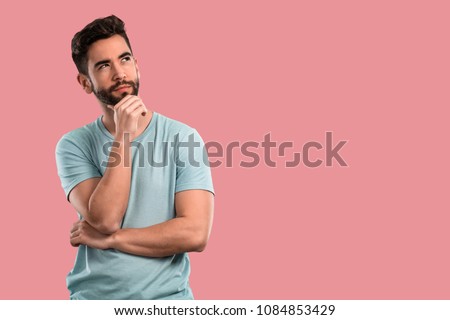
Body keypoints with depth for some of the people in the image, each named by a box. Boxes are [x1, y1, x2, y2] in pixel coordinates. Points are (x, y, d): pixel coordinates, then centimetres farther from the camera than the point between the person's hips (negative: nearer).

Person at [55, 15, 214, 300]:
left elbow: (195, 233, -12)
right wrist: (123, 136, -15)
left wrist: (108, 239, -9)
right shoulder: (74, 145, 0)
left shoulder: (183, 138, -4)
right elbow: (106, 220, -13)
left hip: (166, 297, -1)